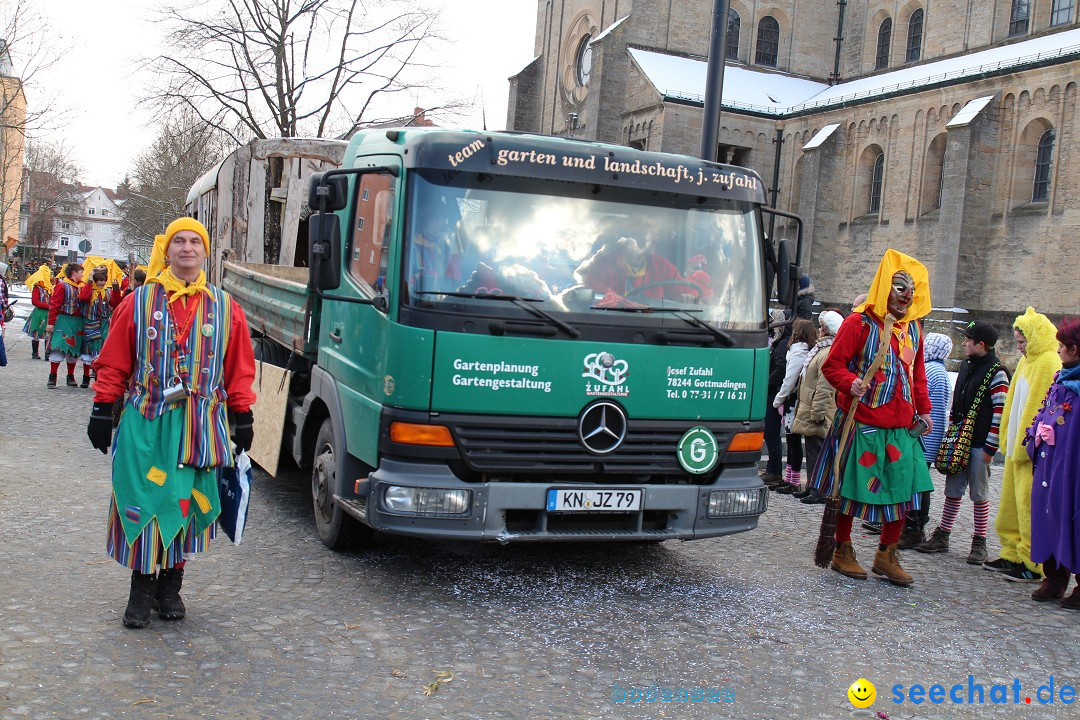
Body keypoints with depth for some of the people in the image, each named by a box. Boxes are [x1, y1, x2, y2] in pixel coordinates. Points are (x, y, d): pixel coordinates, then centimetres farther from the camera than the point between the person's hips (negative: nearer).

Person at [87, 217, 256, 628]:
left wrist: (242, 417, 6)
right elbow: (113, 363, 6)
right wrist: (102, 411, 3)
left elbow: (240, 370, 10)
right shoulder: (139, 302, 5)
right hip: (145, 423, -1)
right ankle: (141, 588, 13)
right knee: (143, 501, -1)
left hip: (201, 426, 1)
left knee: (188, 502, 6)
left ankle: (170, 586, 21)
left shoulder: (225, 309, 8)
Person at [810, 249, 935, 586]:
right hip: (861, 423, -6)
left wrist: (924, 410, 15)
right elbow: (832, 365, -10)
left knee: (903, 489, 6)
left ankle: (887, 556, 21)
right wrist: (851, 383, -28)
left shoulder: (913, 329, 12)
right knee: (851, 488, 3)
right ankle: (842, 551, 20)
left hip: (901, 426, 6)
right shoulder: (859, 323, -9)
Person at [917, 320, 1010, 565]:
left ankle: (979, 543, 13)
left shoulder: (997, 373, -11)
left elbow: (1000, 414, -14)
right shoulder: (966, 366, 13)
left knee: (979, 495, 3)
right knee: (952, 491, 11)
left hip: (980, 445, -7)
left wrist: (990, 447, -15)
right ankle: (942, 536, 18)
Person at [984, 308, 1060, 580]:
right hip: (1017, 446, 9)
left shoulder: (1048, 364, -15)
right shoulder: (1026, 362, 14)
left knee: (1030, 507, -4)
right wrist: (1008, 440, 16)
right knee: (1011, 503, 15)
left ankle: (1035, 564, 4)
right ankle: (1013, 554, 25)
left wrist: (1026, 446, -18)